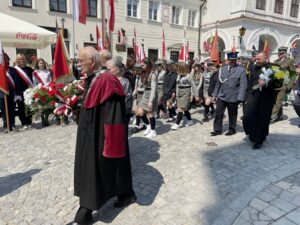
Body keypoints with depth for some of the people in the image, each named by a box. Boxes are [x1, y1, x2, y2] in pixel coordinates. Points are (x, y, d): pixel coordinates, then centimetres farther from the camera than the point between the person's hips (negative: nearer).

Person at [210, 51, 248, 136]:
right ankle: (217, 130, 16)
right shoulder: (222, 69, 6)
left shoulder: (241, 70, -6)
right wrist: (215, 94, 11)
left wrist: (240, 98, -17)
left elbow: (243, 85, -11)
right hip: (221, 96, 4)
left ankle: (232, 129, 29)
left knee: (232, 115, 11)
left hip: (233, 97, -3)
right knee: (218, 113, 4)